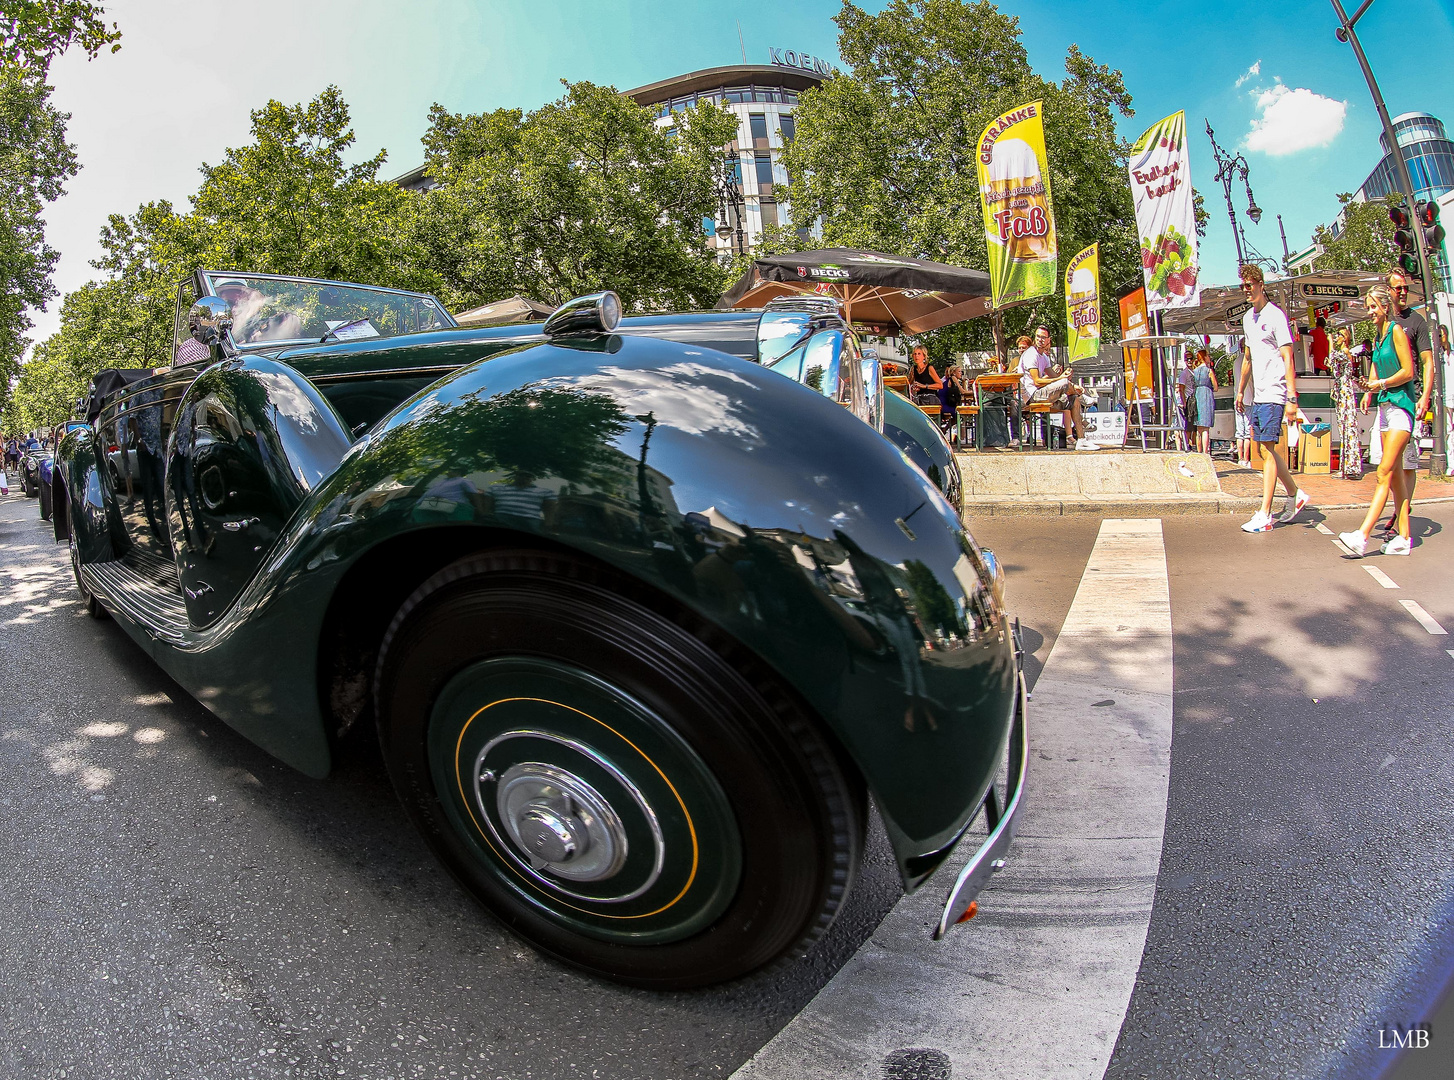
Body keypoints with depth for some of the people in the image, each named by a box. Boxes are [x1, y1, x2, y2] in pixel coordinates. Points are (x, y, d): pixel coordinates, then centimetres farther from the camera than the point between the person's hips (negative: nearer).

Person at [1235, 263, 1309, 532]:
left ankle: (1264, 516, -8)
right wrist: (1241, 390, 25)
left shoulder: (1276, 315, -10)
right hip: (1258, 394, 9)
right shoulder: (1248, 317, 15)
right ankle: (1296, 495, 29)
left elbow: (1288, 358, -15)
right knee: (1264, 449, 13)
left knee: (1267, 450, -9)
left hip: (1274, 393, -8)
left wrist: (1292, 398, -20)